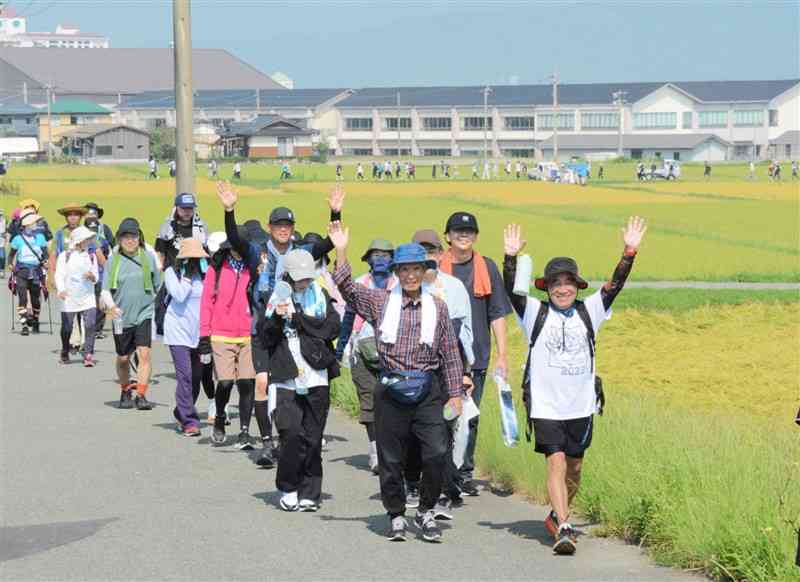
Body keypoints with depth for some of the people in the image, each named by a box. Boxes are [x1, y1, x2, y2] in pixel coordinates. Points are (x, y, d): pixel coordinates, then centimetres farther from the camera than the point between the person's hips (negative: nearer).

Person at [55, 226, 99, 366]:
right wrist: (61, 289, -23)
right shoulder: (65, 256, 1)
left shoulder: (91, 256, 10)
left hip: (88, 297, 1)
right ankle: (64, 354, 28)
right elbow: (59, 275, -5)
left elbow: (96, 278, 11)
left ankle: (88, 355, -16)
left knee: (90, 326, -15)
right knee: (67, 328, 8)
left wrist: (92, 276, -13)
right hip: (69, 297, -1)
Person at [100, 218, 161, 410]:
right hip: (122, 317, 1)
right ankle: (125, 392, 34)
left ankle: (141, 395, -13)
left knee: (144, 353, -15)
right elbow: (105, 290, -2)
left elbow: (158, 285, 11)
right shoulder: (113, 260, -1)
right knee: (123, 358, 12)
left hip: (144, 314, -1)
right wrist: (111, 305, -20)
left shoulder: (148, 257, 1)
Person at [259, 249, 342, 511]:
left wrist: (297, 318, -9)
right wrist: (277, 318, -16)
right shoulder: (277, 298, 5)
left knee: (313, 438, 3)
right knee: (292, 433, -13)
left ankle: (309, 493, 12)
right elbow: (266, 338, 2)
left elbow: (333, 327, -5)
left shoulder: (320, 295, 8)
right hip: (287, 379, -1)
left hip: (317, 379, 1)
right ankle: (288, 488, 4)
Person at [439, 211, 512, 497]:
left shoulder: (487, 268, 7)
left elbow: (498, 313, 9)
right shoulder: (436, 267, 2)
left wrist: (502, 355, 4)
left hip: (475, 355, 2)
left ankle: (464, 473, 14)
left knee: (470, 417, 6)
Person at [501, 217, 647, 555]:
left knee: (574, 468, 12)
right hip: (545, 405, -3)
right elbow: (511, 290, -12)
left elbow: (615, 285, -3)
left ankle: (557, 516, 33)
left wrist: (630, 252, -14)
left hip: (581, 406, 3)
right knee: (556, 462, -15)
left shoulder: (588, 312, 5)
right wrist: (511, 258, -26)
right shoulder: (535, 313, 0)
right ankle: (564, 529, -19)